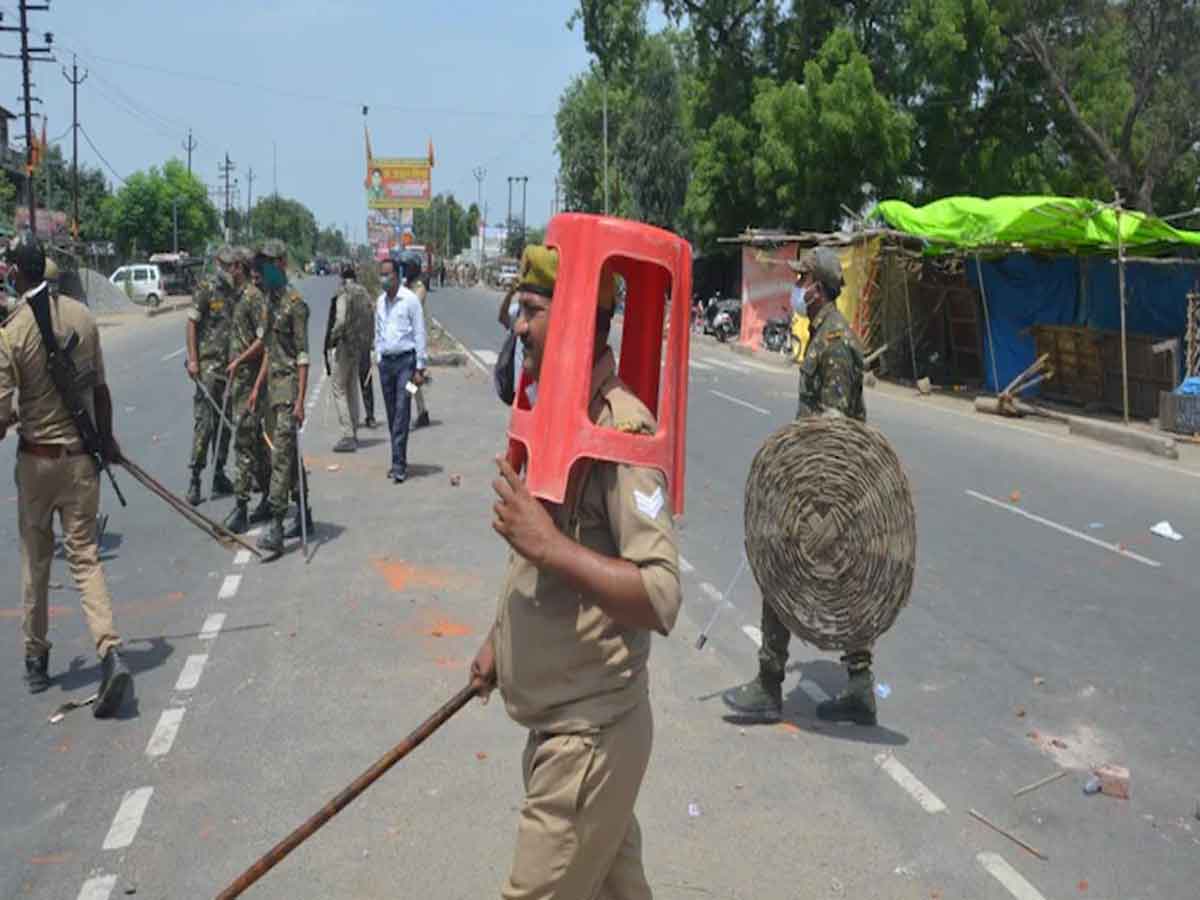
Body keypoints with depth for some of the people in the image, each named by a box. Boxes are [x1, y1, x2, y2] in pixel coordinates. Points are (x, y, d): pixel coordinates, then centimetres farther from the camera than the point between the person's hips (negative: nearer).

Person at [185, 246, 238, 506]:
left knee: (225, 423, 10)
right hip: (209, 365, -6)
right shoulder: (205, 292, -3)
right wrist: (193, 359, -12)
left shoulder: (239, 296, 12)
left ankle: (220, 475, 19)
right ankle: (195, 479, -6)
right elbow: (192, 326, -5)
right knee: (203, 421, -9)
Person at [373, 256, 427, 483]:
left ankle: (399, 465, -10)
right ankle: (399, 460, 15)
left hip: (405, 361, -5)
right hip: (386, 362, 6)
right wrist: (378, 359, 12)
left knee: (401, 415, -10)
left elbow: (420, 334, -6)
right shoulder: (380, 302, 11)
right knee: (392, 415, 7)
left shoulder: (410, 300, -6)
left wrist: (419, 368, -9)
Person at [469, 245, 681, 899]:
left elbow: (661, 598, -30)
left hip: (591, 733, -9)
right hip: (558, 719, 9)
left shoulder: (621, 431, -22)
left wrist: (547, 543, -30)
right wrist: (500, 640, 20)